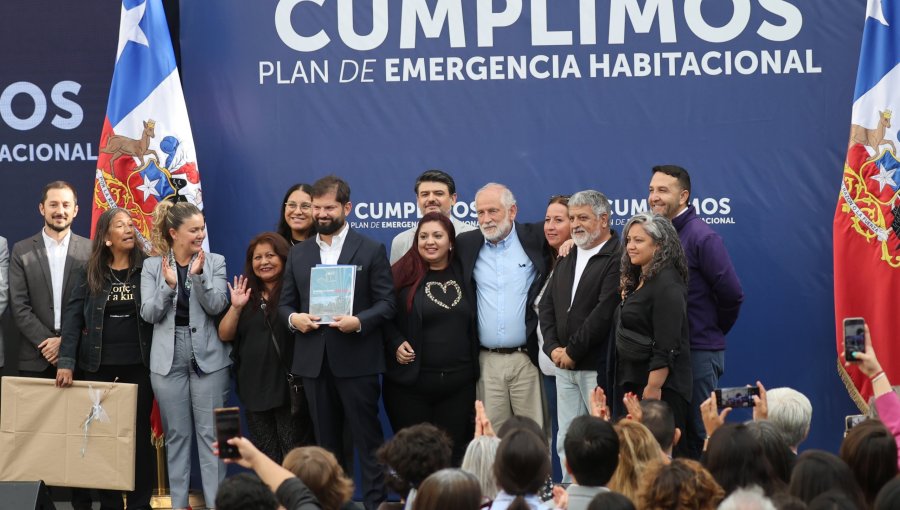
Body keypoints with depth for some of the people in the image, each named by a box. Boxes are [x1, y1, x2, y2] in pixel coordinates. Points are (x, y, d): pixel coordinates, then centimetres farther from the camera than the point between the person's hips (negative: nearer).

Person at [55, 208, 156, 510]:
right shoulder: (88, 275, 4)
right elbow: (72, 317, -3)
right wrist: (66, 362, -11)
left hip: (139, 365, -1)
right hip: (98, 366, 1)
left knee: (139, 434, 2)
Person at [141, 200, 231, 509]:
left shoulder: (214, 262, 1)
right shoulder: (152, 266, 3)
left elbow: (217, 306, -9)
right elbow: (149, 313, -4)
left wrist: (198, 276, -23)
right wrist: (169, 286, -20)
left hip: (208, 356, -1)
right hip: (168, 359, 1)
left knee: (210, 433, 0)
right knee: (176, 434, 7)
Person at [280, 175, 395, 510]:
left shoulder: (371, 251, 0)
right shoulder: (298, 254, 12)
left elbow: (386, 303, -4)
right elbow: (285, 303, 14)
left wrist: (359, 322, -21)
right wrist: (293, 318, -9)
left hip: (357, 360, -4)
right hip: (314, 361, 4)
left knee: (368, 438, -1)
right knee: (325, 441, 11)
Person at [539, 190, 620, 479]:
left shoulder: (617, 258, -10)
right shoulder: (567, 259, 18)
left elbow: (605, 311, -17)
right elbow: (547, 305, 15)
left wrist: (573, 352, -13)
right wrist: (553, 348, 0)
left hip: (598, 366, -8)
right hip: (565, 366, 8)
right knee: (566, 441, 9)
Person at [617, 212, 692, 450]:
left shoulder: (666, 285, -14)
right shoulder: (637, 282, 16)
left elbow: (666, 347, -19)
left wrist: (653, 389, -22)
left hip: (661, 387, -9)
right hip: (635, 384, 9)